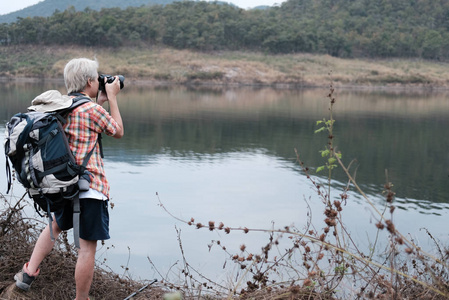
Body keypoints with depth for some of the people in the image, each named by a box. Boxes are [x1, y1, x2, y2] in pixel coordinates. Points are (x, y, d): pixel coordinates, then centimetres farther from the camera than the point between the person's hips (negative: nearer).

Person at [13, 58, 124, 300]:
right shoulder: (92, 110, -13)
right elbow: (118, 132, 4)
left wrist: (100, 101, 25)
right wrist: (111, 96, 10)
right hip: (90, 187, -8)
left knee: (56, 225, 32)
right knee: (87, 246, 1)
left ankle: (29, 271, 27)